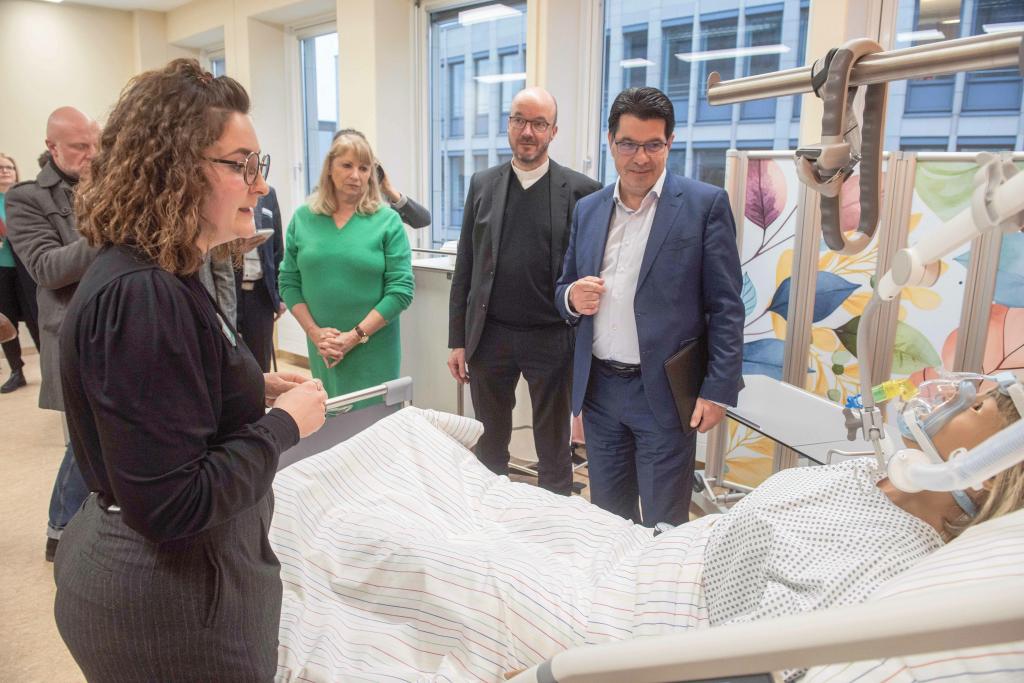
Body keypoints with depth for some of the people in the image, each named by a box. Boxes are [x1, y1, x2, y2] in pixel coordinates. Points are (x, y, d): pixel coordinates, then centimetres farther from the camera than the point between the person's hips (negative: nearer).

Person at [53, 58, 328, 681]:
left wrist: (256, 389, 4)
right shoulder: (140, 296, -27)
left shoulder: (158, 278, 4)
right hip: (171, 609, -9)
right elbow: (171, 505, -29)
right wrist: (286, 423, -19)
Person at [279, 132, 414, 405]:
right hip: (322, 348, 3)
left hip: (374, 348, -2)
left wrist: (356, 336, -14)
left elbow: (401, 289, -9)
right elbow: (288, 282, 7)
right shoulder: (303, 218, 5)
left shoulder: (387, 221, -4)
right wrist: (314, 332, -6)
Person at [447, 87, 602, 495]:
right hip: (489, 335, 3)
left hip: (550, 338, -2)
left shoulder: (580, 190, -3)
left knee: (553, 453, 12)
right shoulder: (482, 184, 6)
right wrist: (457, 340, 4)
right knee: (489, 446, 16)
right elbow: (464, 269, 7)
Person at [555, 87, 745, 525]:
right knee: (606, 519, 17)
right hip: (599, 389, 5)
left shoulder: (705, 204, -5)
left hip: (663, 392, -4)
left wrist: (718, 391, -12)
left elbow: (726, 307, -7)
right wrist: (572, 297, -8)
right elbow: (564, 290, 16)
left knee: (664, 527, 7)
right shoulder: (588, 209, 9)